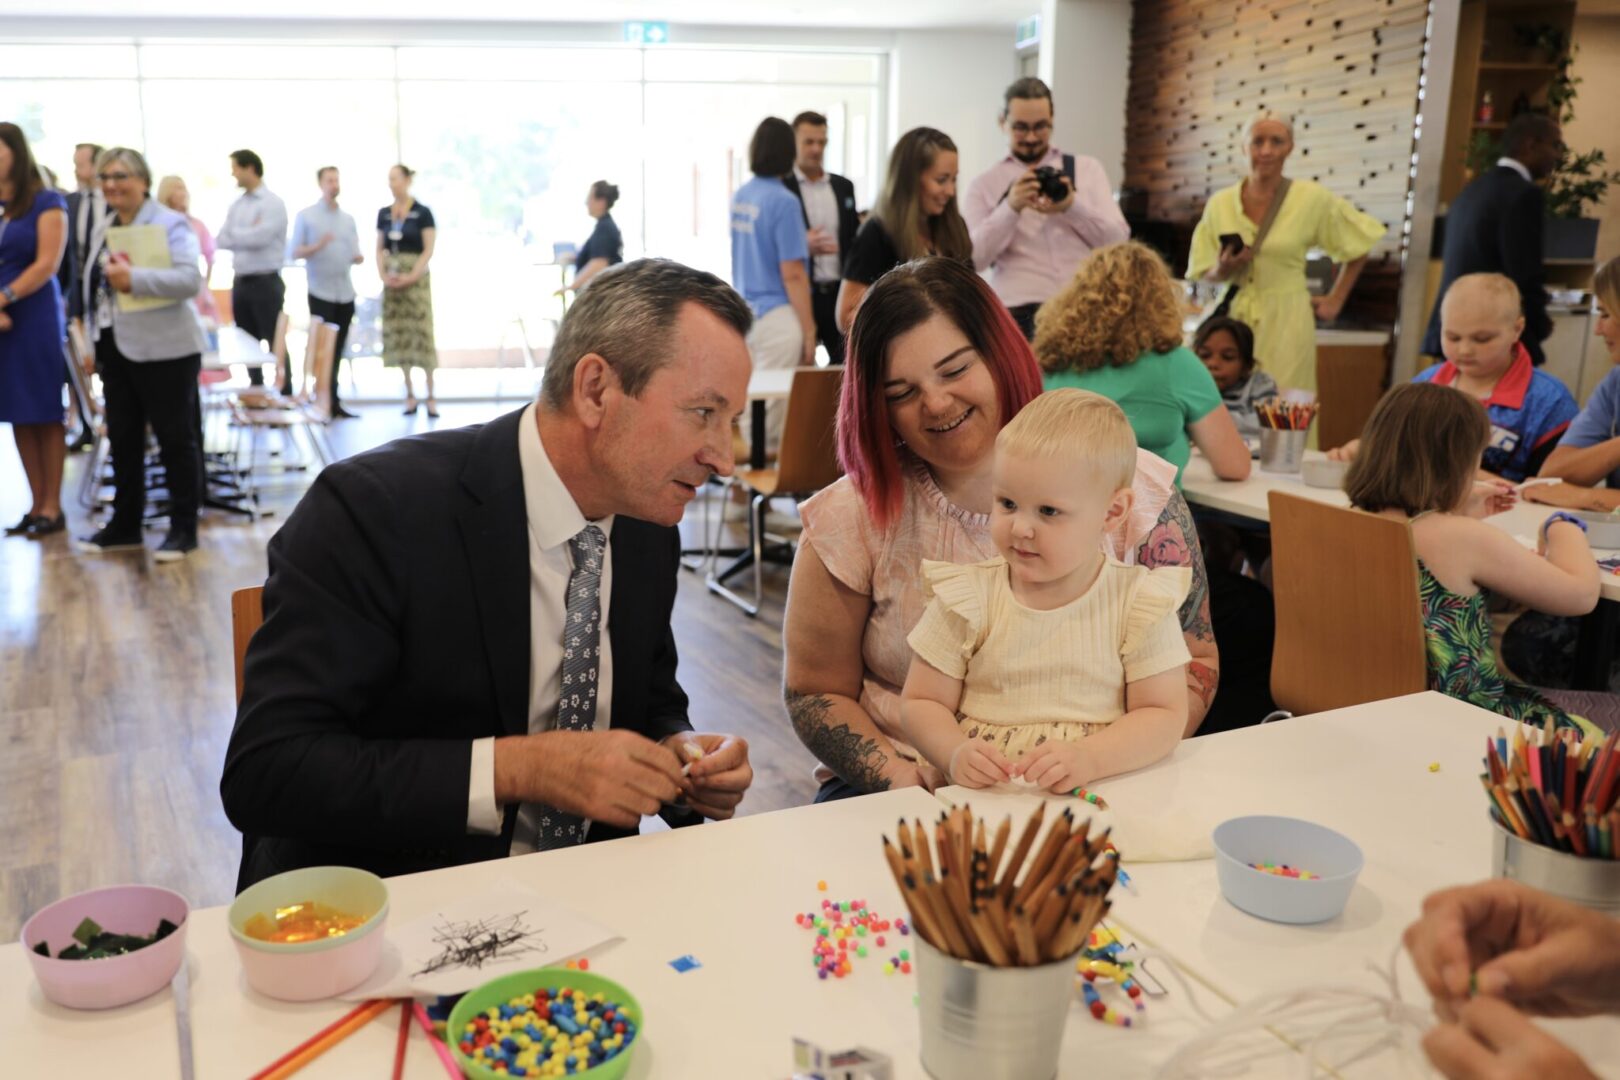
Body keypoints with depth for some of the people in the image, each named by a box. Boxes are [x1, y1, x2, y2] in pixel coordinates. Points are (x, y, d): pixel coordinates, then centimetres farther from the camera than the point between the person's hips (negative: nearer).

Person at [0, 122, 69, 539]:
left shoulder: (47, 203, -2)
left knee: (45, 411, 0)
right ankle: (36, 505, 14)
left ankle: (52, 507, 6)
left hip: (35, 316, -5)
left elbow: (47, 265, -9)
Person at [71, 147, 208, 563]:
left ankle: (183, 528, 10)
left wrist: (134, 279, -29)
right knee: (122, 438, 13)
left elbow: (190, 279, -22)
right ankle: (125, 524, 23)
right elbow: (95, 290, 21)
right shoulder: (105, 230, 16)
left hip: (163, 350, -8)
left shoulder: (170, 224, -9)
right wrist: (93, 343, 18)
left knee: (176, 438, 1)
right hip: (117, 350, 8)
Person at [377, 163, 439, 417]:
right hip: (391, 280, 5)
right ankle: (409, 394, 11)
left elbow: (428, 250, -7)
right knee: (398, 336, 4)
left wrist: (411, 277, -15)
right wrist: (383, 275, -4)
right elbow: (380, 249, 12)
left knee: (422, 334, -6)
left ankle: (431, 396, -3)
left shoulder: (422, 213, -3)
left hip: (415, 278, -5)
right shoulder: (384, 214, 11)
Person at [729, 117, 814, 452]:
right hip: (777, 315, -8)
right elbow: (792, 274, -15)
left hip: (745, 311, 8)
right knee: (771, 405, -1)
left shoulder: (740, 197, 8)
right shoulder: (783, 201, -14)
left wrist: (802, 243, 28)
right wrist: (809, 330, -12)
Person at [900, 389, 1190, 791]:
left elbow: (1164, 715, -2)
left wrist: (1088, 759, -19)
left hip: (1099, 801, 1)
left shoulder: (1141, 604, 0)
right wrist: (955, 754, -16)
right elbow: (920, 702, 4)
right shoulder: (967, 598, 1)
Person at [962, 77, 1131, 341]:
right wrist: (1011, 208, -16)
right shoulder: (984, 185, 9)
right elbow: (972, 259, -3)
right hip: (1020, 313, -1)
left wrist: (1072, 206, -11)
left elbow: (1118, 240, 5)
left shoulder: (1088, 168, 14)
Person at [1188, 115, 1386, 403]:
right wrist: (1222, 270, -12)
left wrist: (1335, 300, 9)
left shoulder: (1313, 199, 0)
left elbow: (1360, 244, 12)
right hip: (1233, 319, 2)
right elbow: (1204, 274, 10)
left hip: (1286, 323, -2)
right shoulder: (1220, 203, 4)